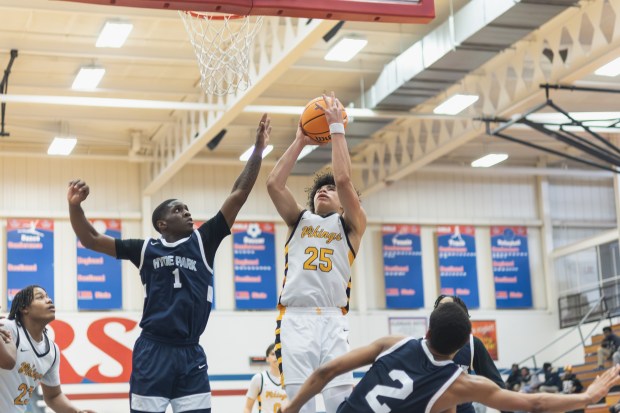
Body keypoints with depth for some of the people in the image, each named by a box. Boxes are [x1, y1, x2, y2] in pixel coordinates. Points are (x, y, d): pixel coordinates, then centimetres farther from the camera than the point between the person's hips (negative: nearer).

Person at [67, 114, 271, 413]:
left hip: (191, 354, 2)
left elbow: (238, 195, 4)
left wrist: (258, 149, 0)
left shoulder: (202, 241, 8)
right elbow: (90, 240, 9)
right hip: (152, 351, -2)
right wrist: (75, 206, -6)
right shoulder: (145, 250, 6)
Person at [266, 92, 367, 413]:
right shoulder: (299, 221, 22)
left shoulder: (351, 225, 15)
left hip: (332, 320, -2)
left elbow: (344, 179, -1)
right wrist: (300, 140, 13)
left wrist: (337, 129, 5)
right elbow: (274, 183, 8)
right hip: (295, 320, 2)